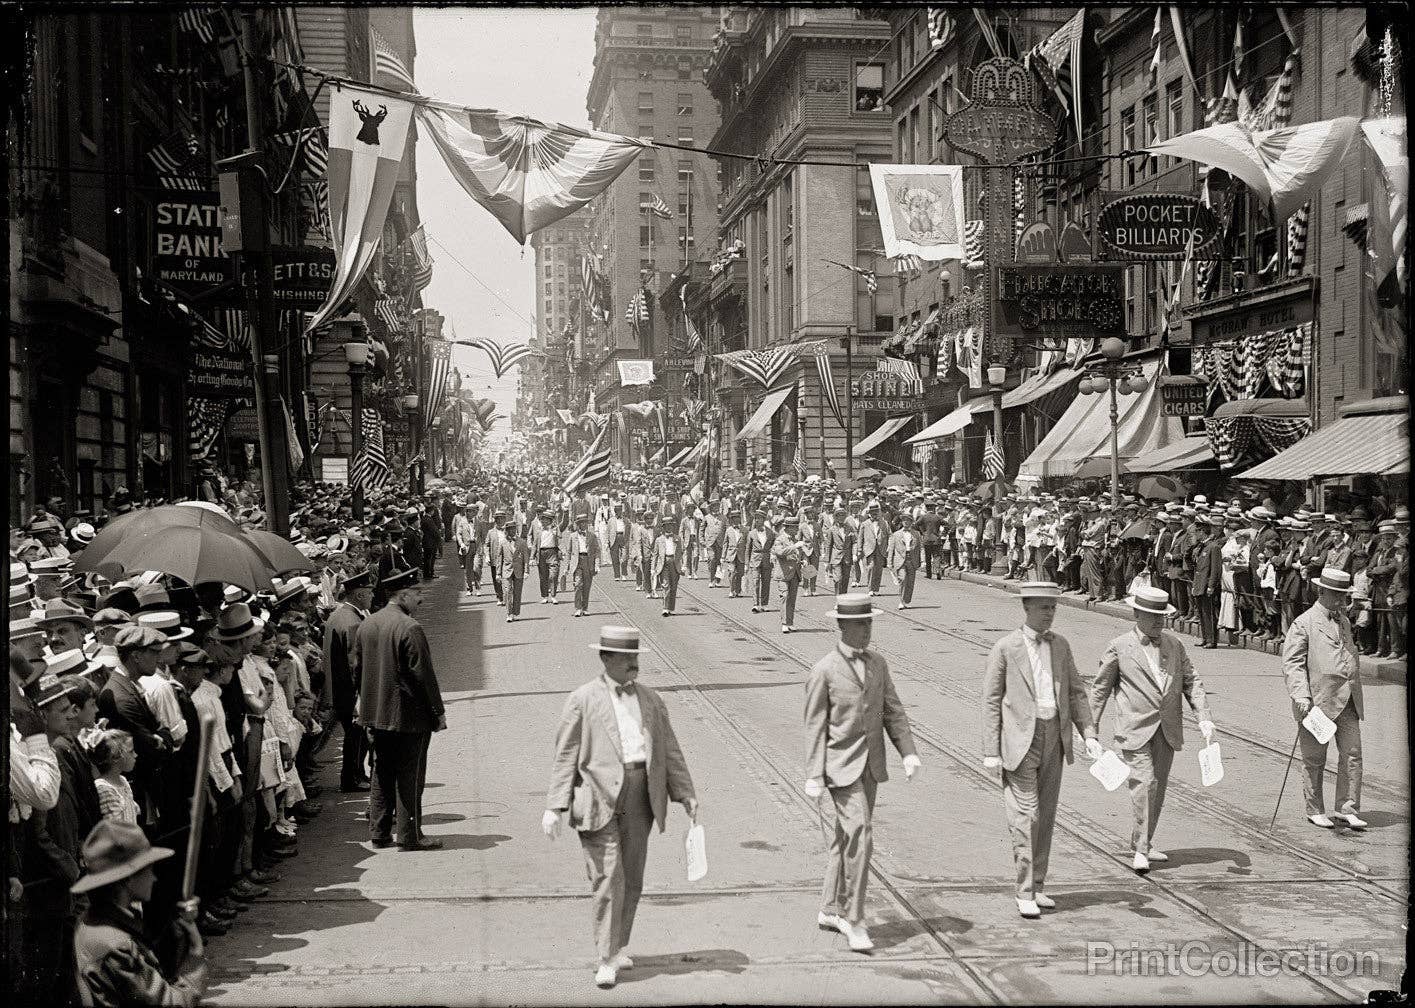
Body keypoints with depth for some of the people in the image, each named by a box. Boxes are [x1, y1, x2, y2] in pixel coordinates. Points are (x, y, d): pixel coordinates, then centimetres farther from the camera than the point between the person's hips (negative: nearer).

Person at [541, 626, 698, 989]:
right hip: (600, 797, -4)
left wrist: (685, 792, 9)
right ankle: (607, 959, 0)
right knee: (607, 879, -7)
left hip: (641, 797, 5)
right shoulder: (583, 700, 1)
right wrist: (555, 806, -7)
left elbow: (669, 750, 17)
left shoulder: (650, 700, 15)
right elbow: (565, 756, -1)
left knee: (632, 880, 9)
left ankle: (618, 947, 23)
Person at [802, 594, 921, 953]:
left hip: (871, 765, 6)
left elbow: (893, 711, 11)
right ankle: (853, 920, -8)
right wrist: (814, 777, -10)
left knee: (845, 839, 14)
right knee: (859, 837, -15)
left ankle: (831, 910, 26)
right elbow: (815, 727, -8)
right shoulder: (824, 671, -9)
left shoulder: (877, 663, 8)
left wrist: (908, 752, -2)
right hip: (841, 765, -6)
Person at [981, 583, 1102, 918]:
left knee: (1046, 815, 10)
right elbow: (991, 702, -5)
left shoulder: (1060, 645, 9)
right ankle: (1024, 893, -2)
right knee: (1026, 814, -8)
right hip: (1020, 739, -5)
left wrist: (1089, 734, 0)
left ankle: (1037, 886, 19)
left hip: (1054, 736, 5)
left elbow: (1075, 692, 12)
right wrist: (991, 751, -8)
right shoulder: (1005, 648, -6)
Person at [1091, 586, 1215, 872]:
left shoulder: (1174, 644, 9)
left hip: (1167, 730, 5)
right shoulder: (1119, 647, -3)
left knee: (1158, 788, 10)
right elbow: (1101, 688, 3)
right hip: (1136, 729, -5)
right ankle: (1140, 850, -8)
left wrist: (1204, 718, -3)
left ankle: (1145, 843, 24)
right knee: (1144, 783, -15)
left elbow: (1191, 681, 10)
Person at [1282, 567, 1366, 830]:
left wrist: (1355, 693, 23)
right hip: (1317, 700, -6)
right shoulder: (1303, 624, -7)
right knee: (1314, 759, 5)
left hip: (1347, 701, 6)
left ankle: (1347, 808, 8)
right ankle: (1315, 811, 16)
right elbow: (1291, 662, -12)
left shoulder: (1344, 622, 16)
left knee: (1352, 754, 0)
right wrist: (1301, 695, -22)